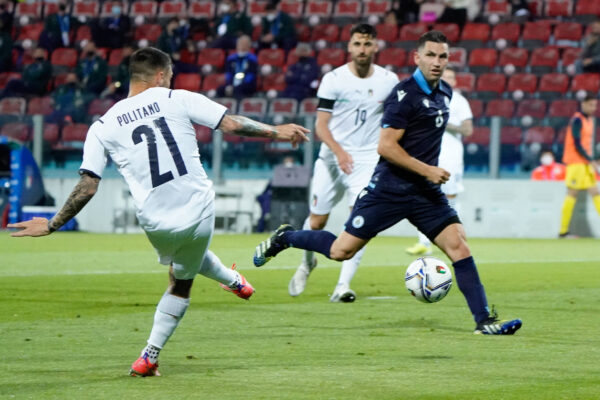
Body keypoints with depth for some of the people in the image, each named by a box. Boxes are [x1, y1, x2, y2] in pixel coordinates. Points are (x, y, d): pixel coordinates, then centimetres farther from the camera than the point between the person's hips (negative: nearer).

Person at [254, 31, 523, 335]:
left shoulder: (445, 93, 10)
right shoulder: (405, 94, -14)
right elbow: (386, 146, -18)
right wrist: (427, 170, -17)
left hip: (426, 194, 6)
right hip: (390, 189, -6)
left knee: (458, 246, -9)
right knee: (341, 251, -2)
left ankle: (484, 320, -8)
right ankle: (284, 237, 23)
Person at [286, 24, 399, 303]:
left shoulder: (389, 80, 2)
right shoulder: (333, 79, -5)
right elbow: (321, 125, -8)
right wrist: (338, 151, -24)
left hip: (368, 160, 0)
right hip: (332, 157, 0)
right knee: (317, 220, 6)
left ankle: (343, 285, -19)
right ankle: (307, 263, 38)